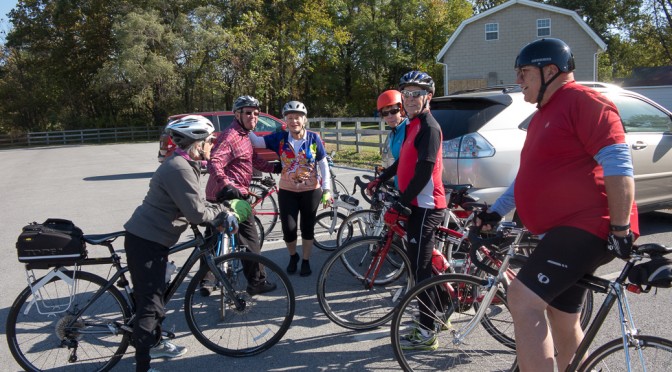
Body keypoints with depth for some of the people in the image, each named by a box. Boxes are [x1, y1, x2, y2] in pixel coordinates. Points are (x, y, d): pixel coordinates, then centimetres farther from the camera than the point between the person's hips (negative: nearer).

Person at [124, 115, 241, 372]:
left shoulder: (184, 165, 10)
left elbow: (196, 205, 14)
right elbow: (197, 213, -25)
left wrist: (221, 211, 0)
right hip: (145, 242, -10)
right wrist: (223, 214, -8)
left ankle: (154, 344, 41)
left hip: (152, 238, 10)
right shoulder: (179, 169, -23)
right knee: (150, 303, -4)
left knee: (155, 296, 24)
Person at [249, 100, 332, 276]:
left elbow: (324, 165, -4)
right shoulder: (280, 138, -5)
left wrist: (326, 190, -8)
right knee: (288, 229, -3)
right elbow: (256, 141, -11)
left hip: (311, 191, 0)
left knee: (307, 228, 7)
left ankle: (306, 261, 29)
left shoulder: (313, 138, -8)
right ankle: (293, 256, 28)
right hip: (287, 191, 1)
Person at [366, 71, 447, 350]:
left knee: (420, 269, -5)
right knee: (423, 266, 17)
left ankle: (426, 334, 3)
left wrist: (399, 206, -21)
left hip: (425, 207, -9)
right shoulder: (413, 125, 15)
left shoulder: (429, 127, -14)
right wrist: (380, 180, 31)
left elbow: (423, 173, -22)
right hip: (417, 205, 9)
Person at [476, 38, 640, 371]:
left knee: (523, 301, -20)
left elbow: (618, 165, -18)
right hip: (561, 231, 10)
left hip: (585, 227, -10)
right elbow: (530, 176, 25)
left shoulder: (583, 102, -10)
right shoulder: (544, 115, 20)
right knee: (564, 325, 17)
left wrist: (621, 229, -20)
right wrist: (495, 212, 17)